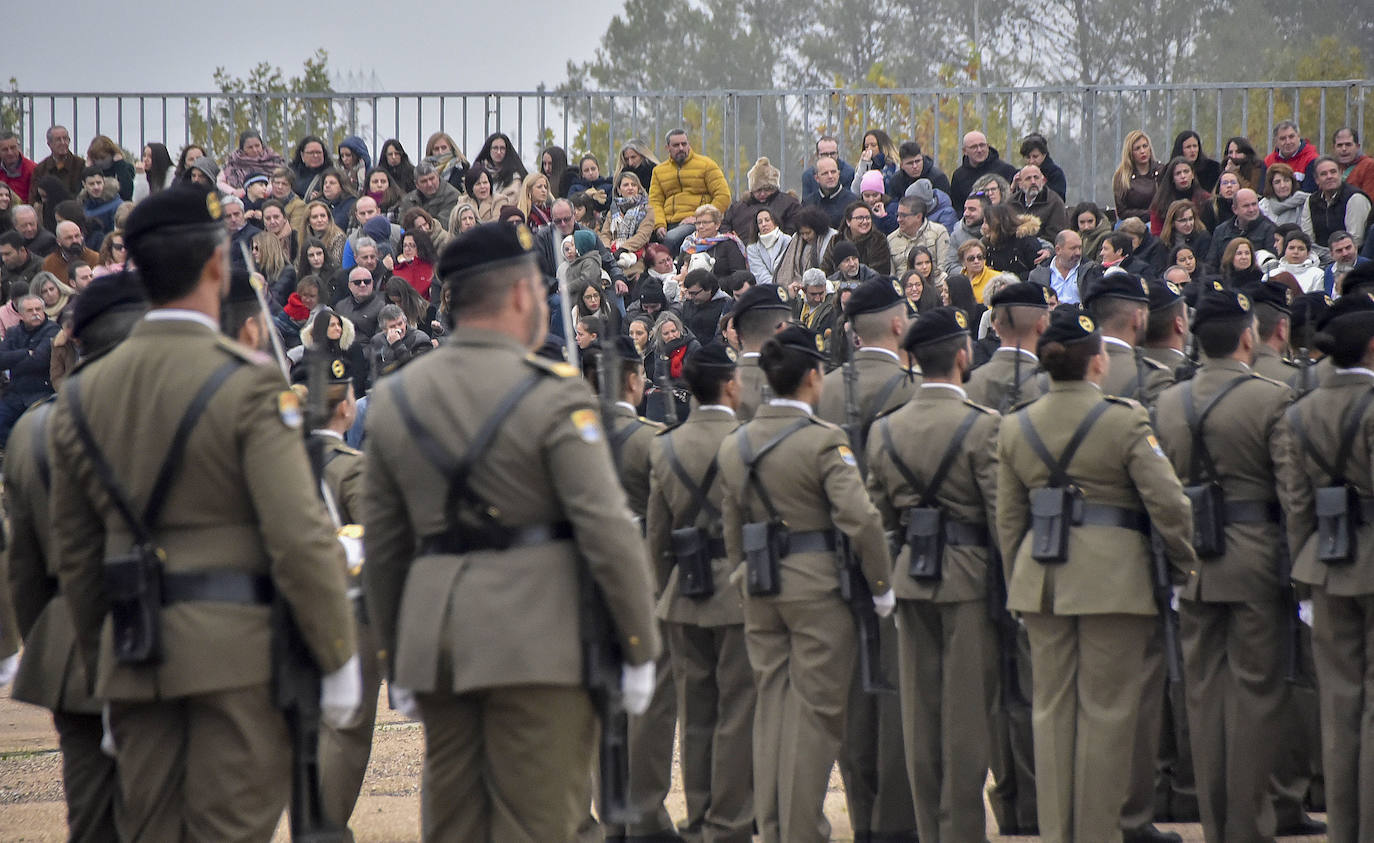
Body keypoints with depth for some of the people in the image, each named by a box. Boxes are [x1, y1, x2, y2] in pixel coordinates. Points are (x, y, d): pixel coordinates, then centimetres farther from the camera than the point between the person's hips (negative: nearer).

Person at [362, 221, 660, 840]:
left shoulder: (394, 399, 8)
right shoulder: (550, 395, -10)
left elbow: (382, 544, 13)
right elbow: (607, 531, -14)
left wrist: (397, 661, 20)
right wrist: (639, 648, -6)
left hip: (434, 635, 6)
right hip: (537, 643, -6)